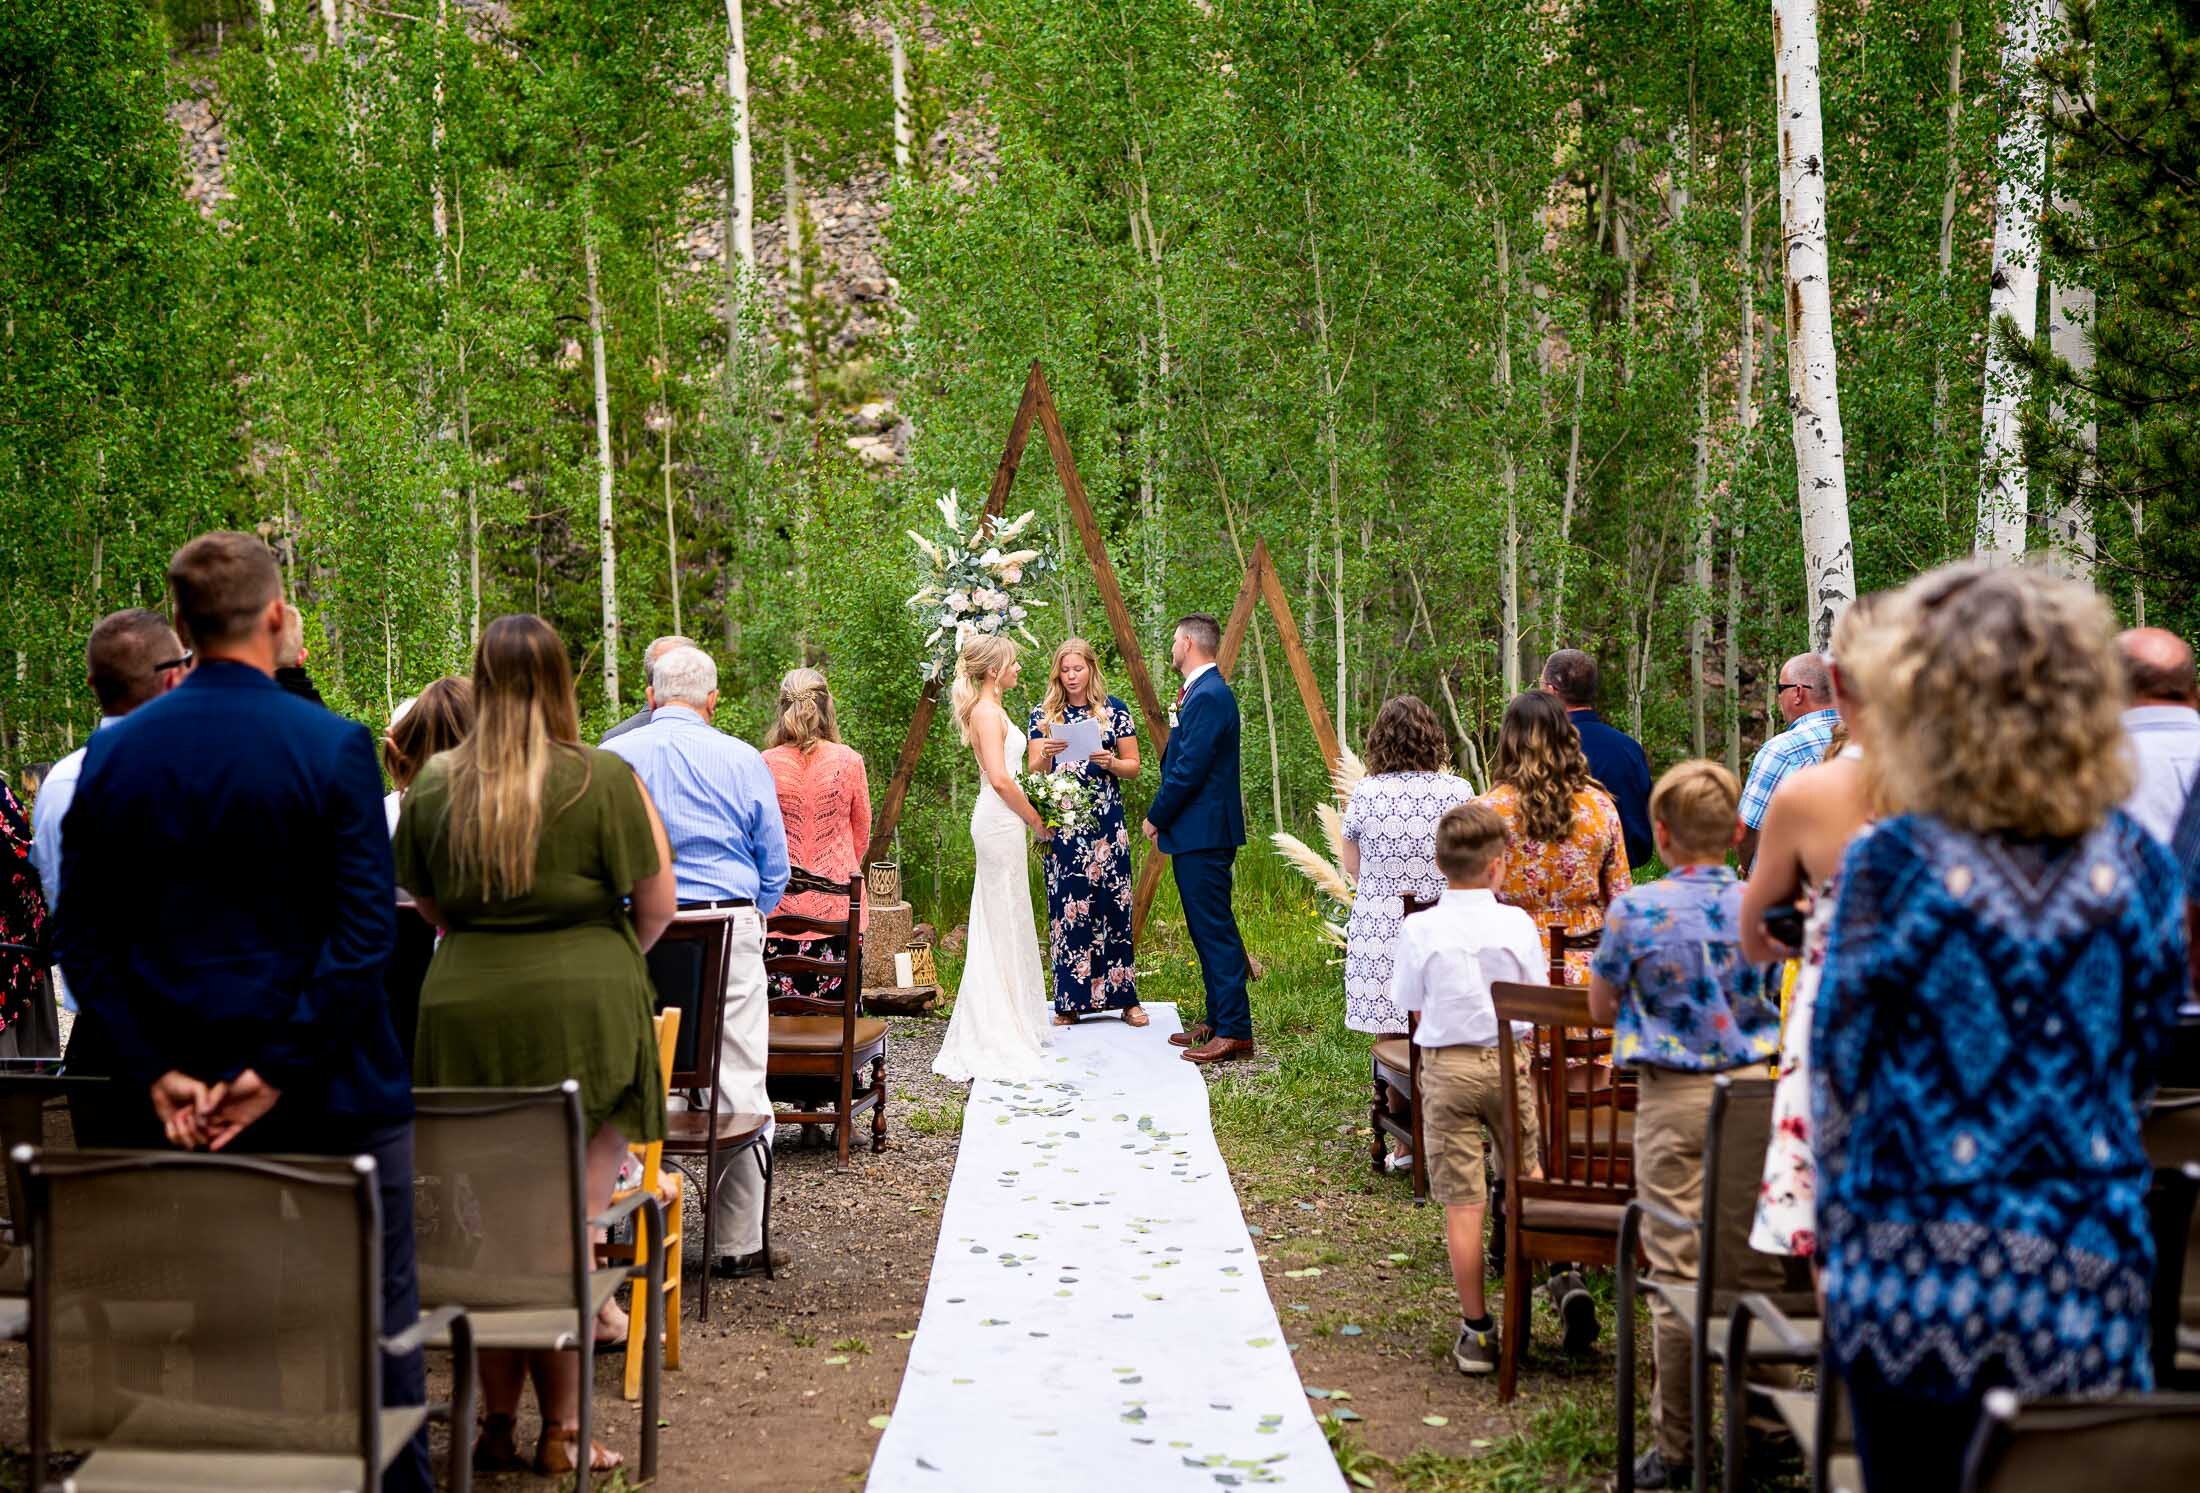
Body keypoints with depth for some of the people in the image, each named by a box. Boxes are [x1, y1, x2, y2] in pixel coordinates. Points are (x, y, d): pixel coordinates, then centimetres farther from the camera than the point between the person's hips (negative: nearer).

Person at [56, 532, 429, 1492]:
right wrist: (279, 1070, -15)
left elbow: (84, 939, 1)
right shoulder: (333, 747, -11)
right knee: (377, 1315, 7)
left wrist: (155, 1073, -3)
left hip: (184, 1097, 4)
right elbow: (364, 930, -18)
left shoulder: (114, 755, 2)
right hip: (331, 1090, -4)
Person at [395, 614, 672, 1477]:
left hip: (464, 1010, 3)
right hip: (585, 1015, -3)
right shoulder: (605, 781, -6)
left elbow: (428, 905, 16)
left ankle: (497, 1426, 13)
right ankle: (562, 1431, 4)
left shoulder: (433, 786, 4)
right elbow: (656, 908, 0)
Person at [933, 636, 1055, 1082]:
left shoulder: (990, 710, 16)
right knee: (1003, 923, -6)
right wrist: (1035, 819, -12)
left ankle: (1011, 1025, 20)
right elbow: (1000, 779, -21)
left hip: (1000, 821, 10)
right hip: (1000, 822, -10)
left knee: (1004, 924, 13)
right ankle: (1001, 1033, -2)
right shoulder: (987, 711, -14)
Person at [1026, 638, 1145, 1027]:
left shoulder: (1115, 711, 6)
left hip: (1106, 822, 0)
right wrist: (1045, 753, -18)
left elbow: (1133, 766, 8)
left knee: (1113, 905, -2)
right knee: (1066, 908, -1)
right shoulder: (1043, 714, 7)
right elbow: (1033, 772, 3)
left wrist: (1111, 763, -12)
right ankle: (1070, 1001, 4)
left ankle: (1124, 997, 5)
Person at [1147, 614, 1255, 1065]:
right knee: (1208, 930, 14)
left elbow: (1188, 770, -21)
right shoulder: (1203, 691, 16)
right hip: (1198, 831, 11)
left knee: (1215, 930, -9)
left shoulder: (1208, 696, -18)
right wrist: (1165, 818, 13)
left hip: (1203, 833, -11)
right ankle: (1218, 1021, 21)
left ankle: (1235, 1031, -8)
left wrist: (1155, 818, -9)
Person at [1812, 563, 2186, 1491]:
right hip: (2086, 1279, 3)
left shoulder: (1893, 866, -10)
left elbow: (1841, 1075, -3)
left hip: (1918, 1281, -2)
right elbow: (2140, 1070, 9)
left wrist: (1837, 1238, 10)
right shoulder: (2136, 865, -1)